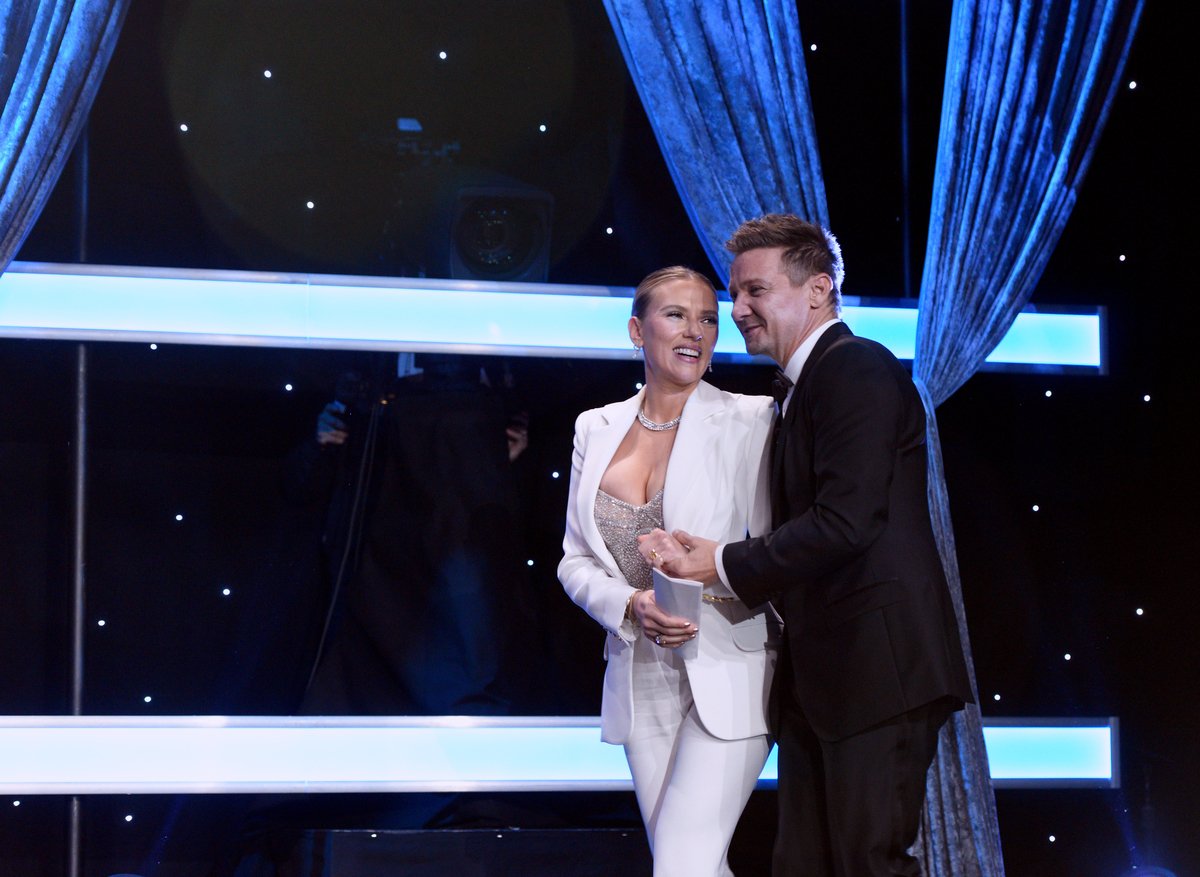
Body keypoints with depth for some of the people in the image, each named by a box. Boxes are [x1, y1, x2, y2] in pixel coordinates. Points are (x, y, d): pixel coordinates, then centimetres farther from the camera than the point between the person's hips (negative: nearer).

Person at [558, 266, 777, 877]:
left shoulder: (750, 421, -3)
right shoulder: (597, 428, 9)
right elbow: (576, 561, 10)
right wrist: (631, 606, -8)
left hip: (726, 681, -4)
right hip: (641, 682, 5)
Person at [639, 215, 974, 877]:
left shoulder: (857, 369, -10)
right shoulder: (802, 388, 21)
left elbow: (844, 522, -21)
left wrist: (725, 564, -11)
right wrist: (699, 553, 2)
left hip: (877, 667, -10)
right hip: (818, 675, 10)